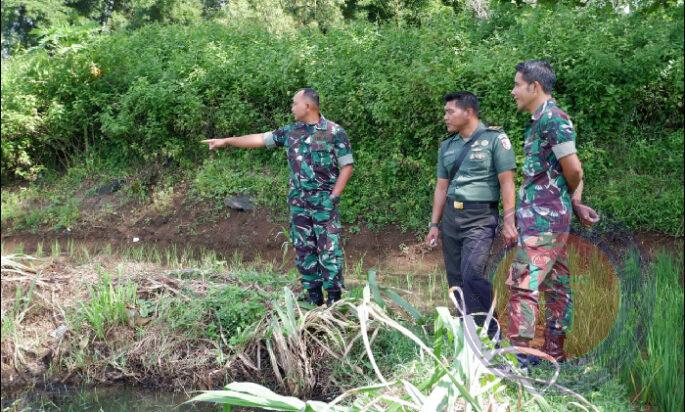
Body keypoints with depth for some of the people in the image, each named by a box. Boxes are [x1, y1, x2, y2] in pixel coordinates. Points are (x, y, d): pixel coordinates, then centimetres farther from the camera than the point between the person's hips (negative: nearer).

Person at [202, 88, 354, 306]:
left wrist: (334, 196, -10)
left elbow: (346, 166, -5)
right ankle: (314, 298, 15)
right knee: (304, 249, 7)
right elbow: (260, 139, 14)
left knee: (329, 250, -6)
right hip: (298, 202, 5)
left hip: (325, 202, -5)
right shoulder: (290, 132, 8)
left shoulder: (335, 132, -6)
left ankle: (334, 300, 0)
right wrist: (226, 141, 13)